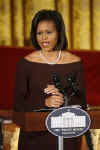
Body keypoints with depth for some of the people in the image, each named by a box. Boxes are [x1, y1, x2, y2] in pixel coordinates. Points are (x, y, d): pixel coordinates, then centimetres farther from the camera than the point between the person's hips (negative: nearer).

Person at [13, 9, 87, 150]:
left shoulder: (75, 63, -1)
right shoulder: (26, 63, -2)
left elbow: (82, 104, -1)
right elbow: (18, 105, -4)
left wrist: (63, 98, -20)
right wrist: (45, 102, -20)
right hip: (34, 135, 0)